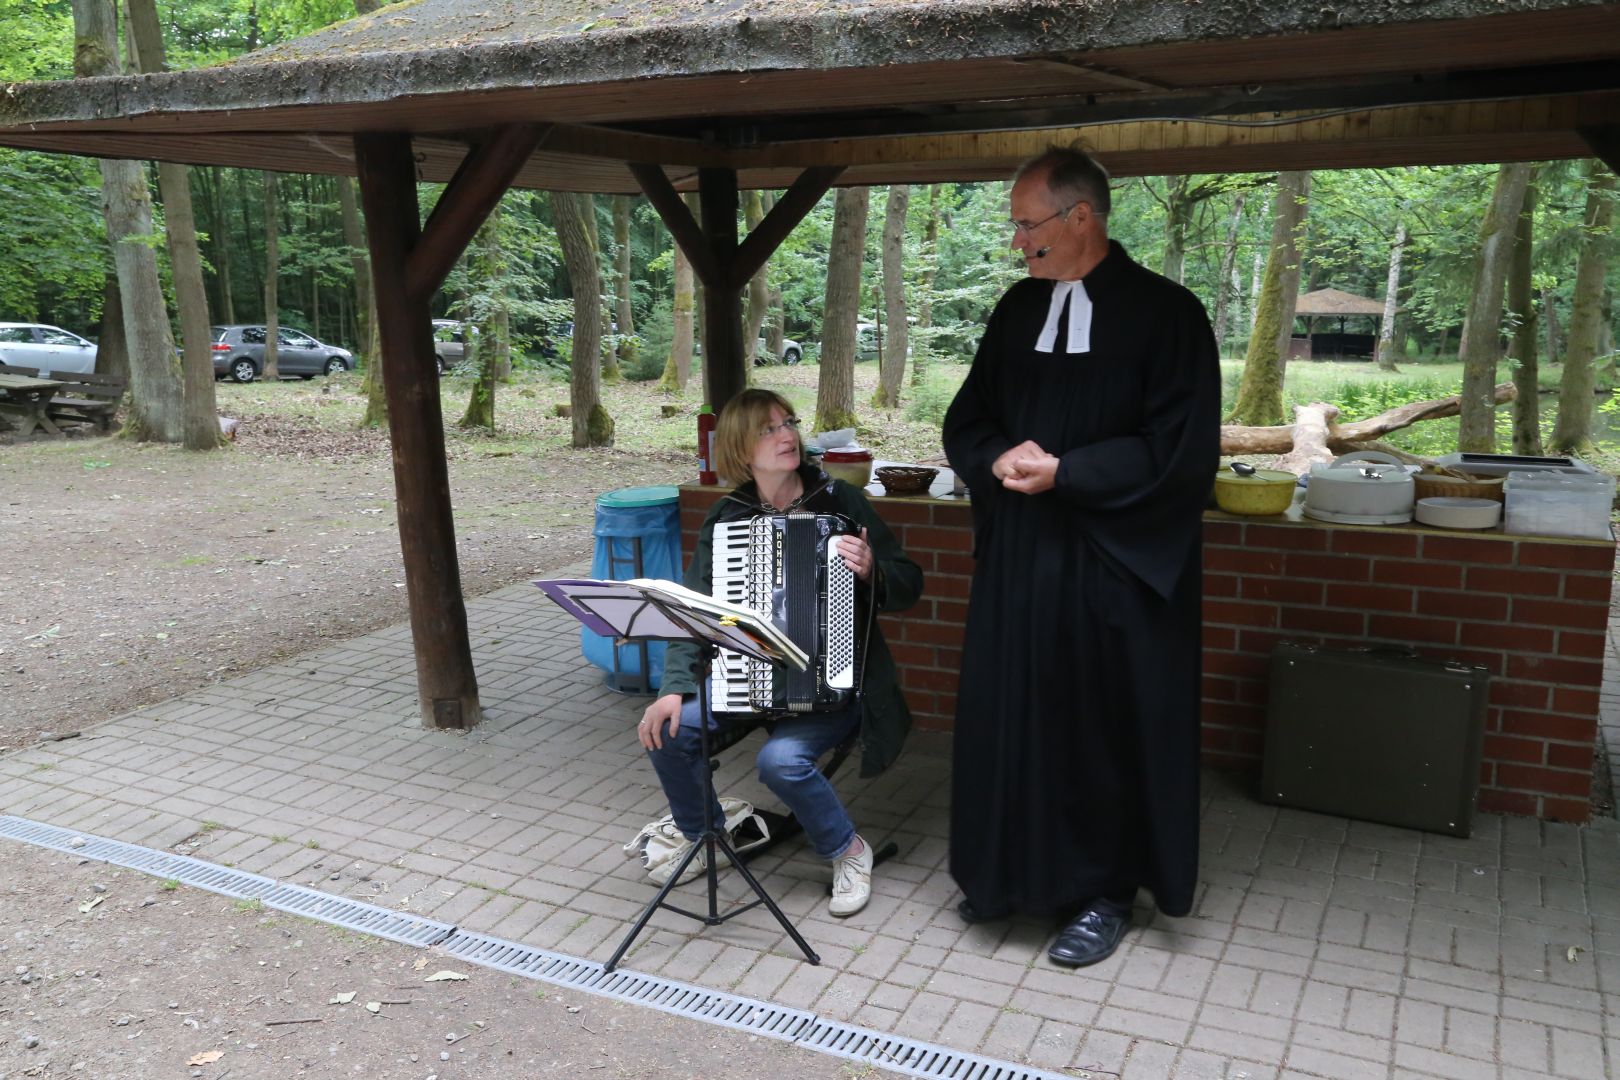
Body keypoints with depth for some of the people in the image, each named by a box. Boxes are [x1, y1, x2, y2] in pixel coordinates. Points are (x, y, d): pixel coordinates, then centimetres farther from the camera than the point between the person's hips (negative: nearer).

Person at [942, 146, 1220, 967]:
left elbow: (1181, 448, -14)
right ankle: (1014, 872, 29)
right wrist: (1001, 459, -11)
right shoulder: (1019, 308, 7)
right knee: (1009, 713, 11)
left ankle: (1104, 892, 23)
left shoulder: (1165, 313, -9)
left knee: (1103, 726, 6)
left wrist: (1063, 471, -17)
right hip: (1017, 555, 5)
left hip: (1113, 564, -5)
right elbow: (966, 421, 11)